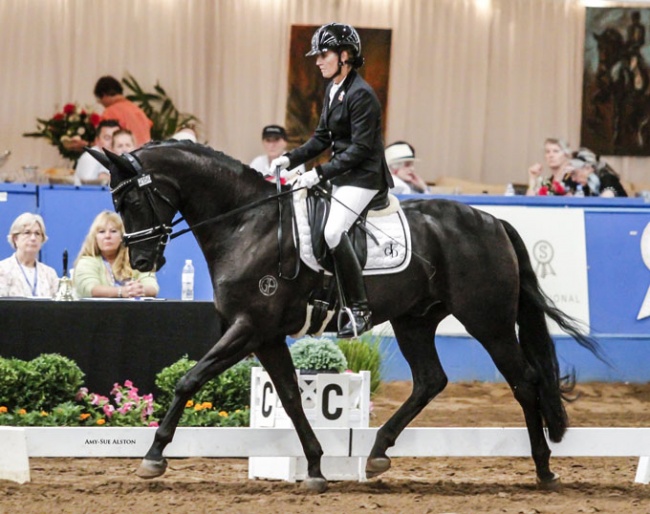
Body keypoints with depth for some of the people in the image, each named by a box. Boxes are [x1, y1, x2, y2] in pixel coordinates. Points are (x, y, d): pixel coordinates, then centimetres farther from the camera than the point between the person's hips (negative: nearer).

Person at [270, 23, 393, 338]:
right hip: (342, 178, 11)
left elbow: (360, 149, -20)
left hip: (364, 178, -11)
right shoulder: (332, 90, 12)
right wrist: (291, 159, 3)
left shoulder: (360, 95, -17)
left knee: (333, 231, -26)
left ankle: (360, 311, -25)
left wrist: (320, 173, -22)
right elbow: (323, 137, 17)